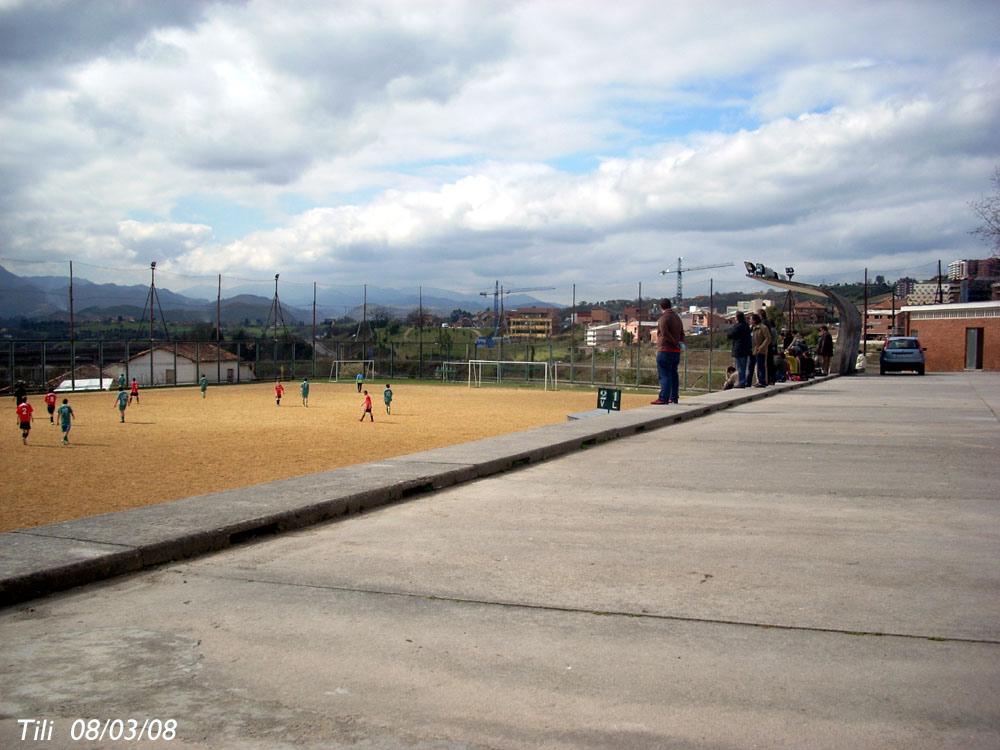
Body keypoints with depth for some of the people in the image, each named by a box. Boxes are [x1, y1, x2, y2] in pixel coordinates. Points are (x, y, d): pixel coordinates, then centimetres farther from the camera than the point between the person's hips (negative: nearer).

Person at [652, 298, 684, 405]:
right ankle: (673, 398, 19)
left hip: (665, 351, -8)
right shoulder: (677, 317, 17)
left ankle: (663, 398, -11)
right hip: (676, 352, 8)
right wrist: (680, 342, 5)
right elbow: (682, 333, 20)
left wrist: (676, 343, -15)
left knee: (664, 375, -8)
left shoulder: (664, 318, -11)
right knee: (673, 375, 14)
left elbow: (665, 333, -22)